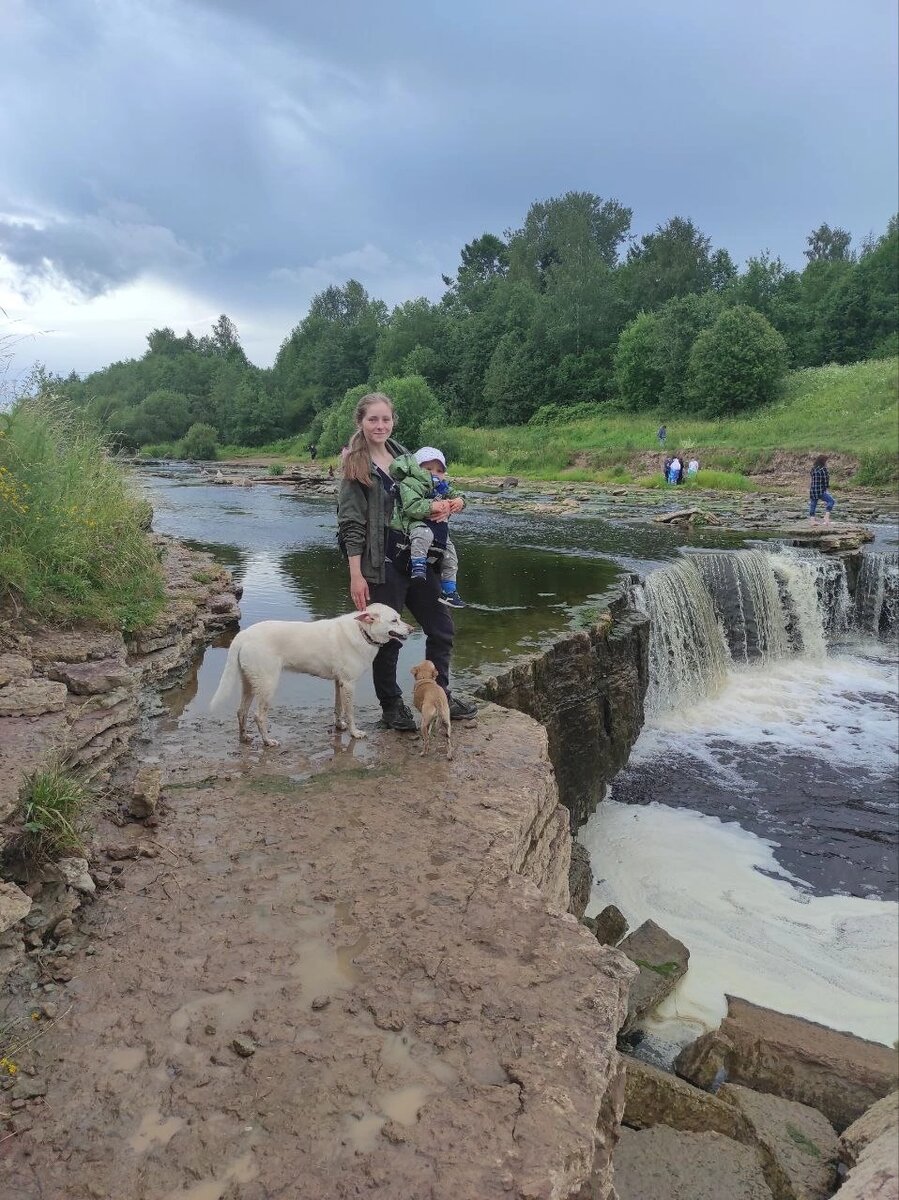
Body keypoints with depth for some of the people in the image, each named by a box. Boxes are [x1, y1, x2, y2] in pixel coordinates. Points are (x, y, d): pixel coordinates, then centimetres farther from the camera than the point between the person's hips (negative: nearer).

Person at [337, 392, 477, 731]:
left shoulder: (404, 456, 10)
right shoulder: (356, 466, -7)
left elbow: (425, 496, 19)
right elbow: (351, 525, -11)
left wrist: (443, 505, -5)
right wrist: (356, 576, -17)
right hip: (383, 565, -6)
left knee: (442, 627, 13)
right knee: (388, 637, 4)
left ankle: (439, 694, 32)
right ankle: (391, 705, 23)